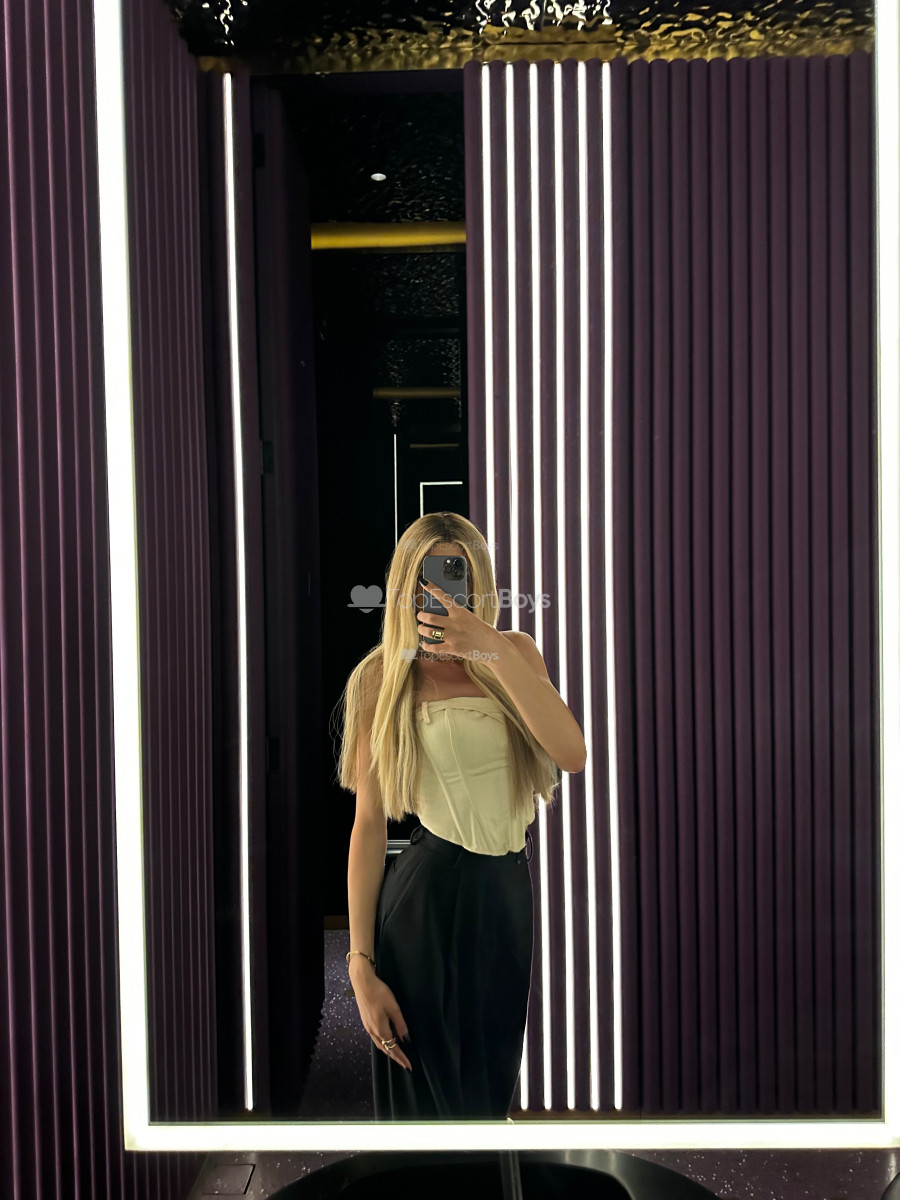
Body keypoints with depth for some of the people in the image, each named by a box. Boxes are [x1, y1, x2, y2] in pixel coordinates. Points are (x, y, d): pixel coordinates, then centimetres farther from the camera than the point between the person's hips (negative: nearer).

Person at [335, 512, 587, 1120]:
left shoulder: (514, 651, 2)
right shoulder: (380, 677, -4)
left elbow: (572, 754, -14)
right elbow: (369, 822, -6)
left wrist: (494, 652, -23)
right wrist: (361, 963, -8)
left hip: (509, 893, 3)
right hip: (425, 895, -3)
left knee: (491, 1086, 20)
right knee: (430, 1094, 10)